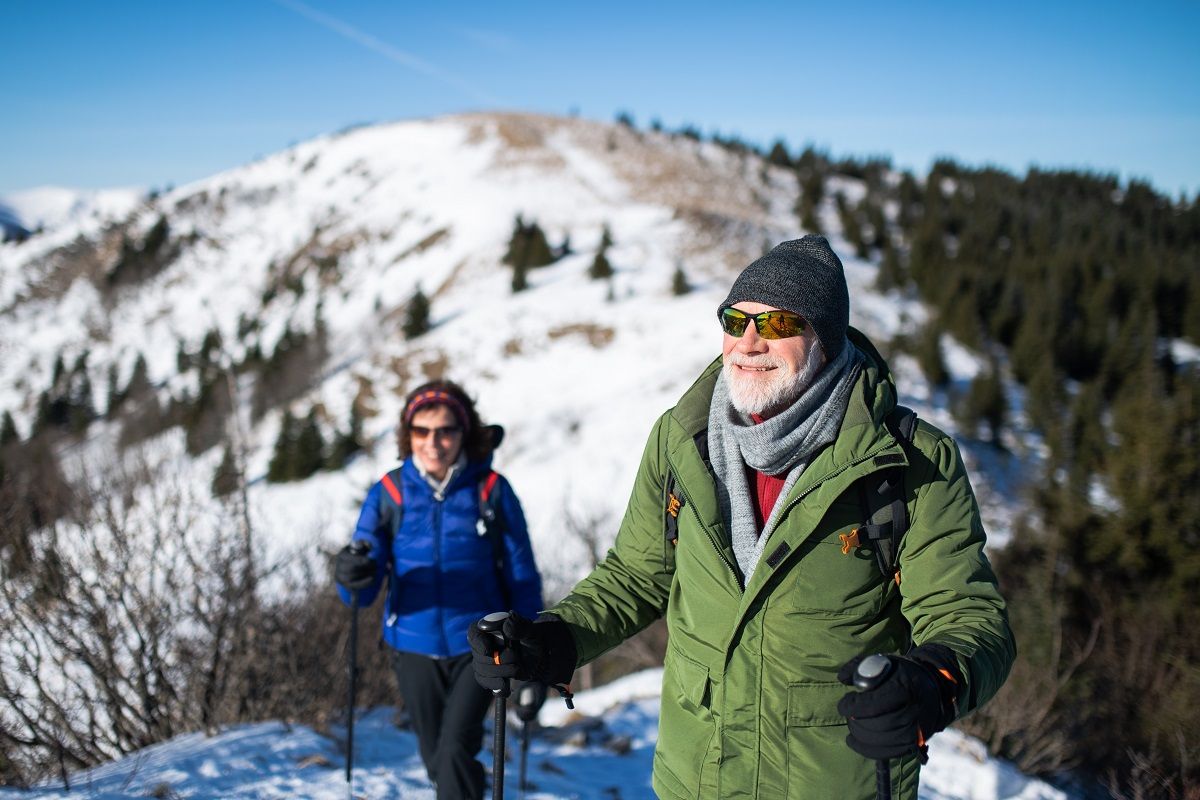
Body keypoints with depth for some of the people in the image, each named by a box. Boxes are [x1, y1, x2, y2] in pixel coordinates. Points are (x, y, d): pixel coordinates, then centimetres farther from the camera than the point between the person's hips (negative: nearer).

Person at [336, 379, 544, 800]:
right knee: (438, 761, 16)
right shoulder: (389, 492, -6)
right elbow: (363, 590, -10)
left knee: (454, 752, -17)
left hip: (478, 646, -2)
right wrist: (353, 575, -34)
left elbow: (522, 579, -2)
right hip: (415, 647, 3)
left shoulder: (491, 490, -9)